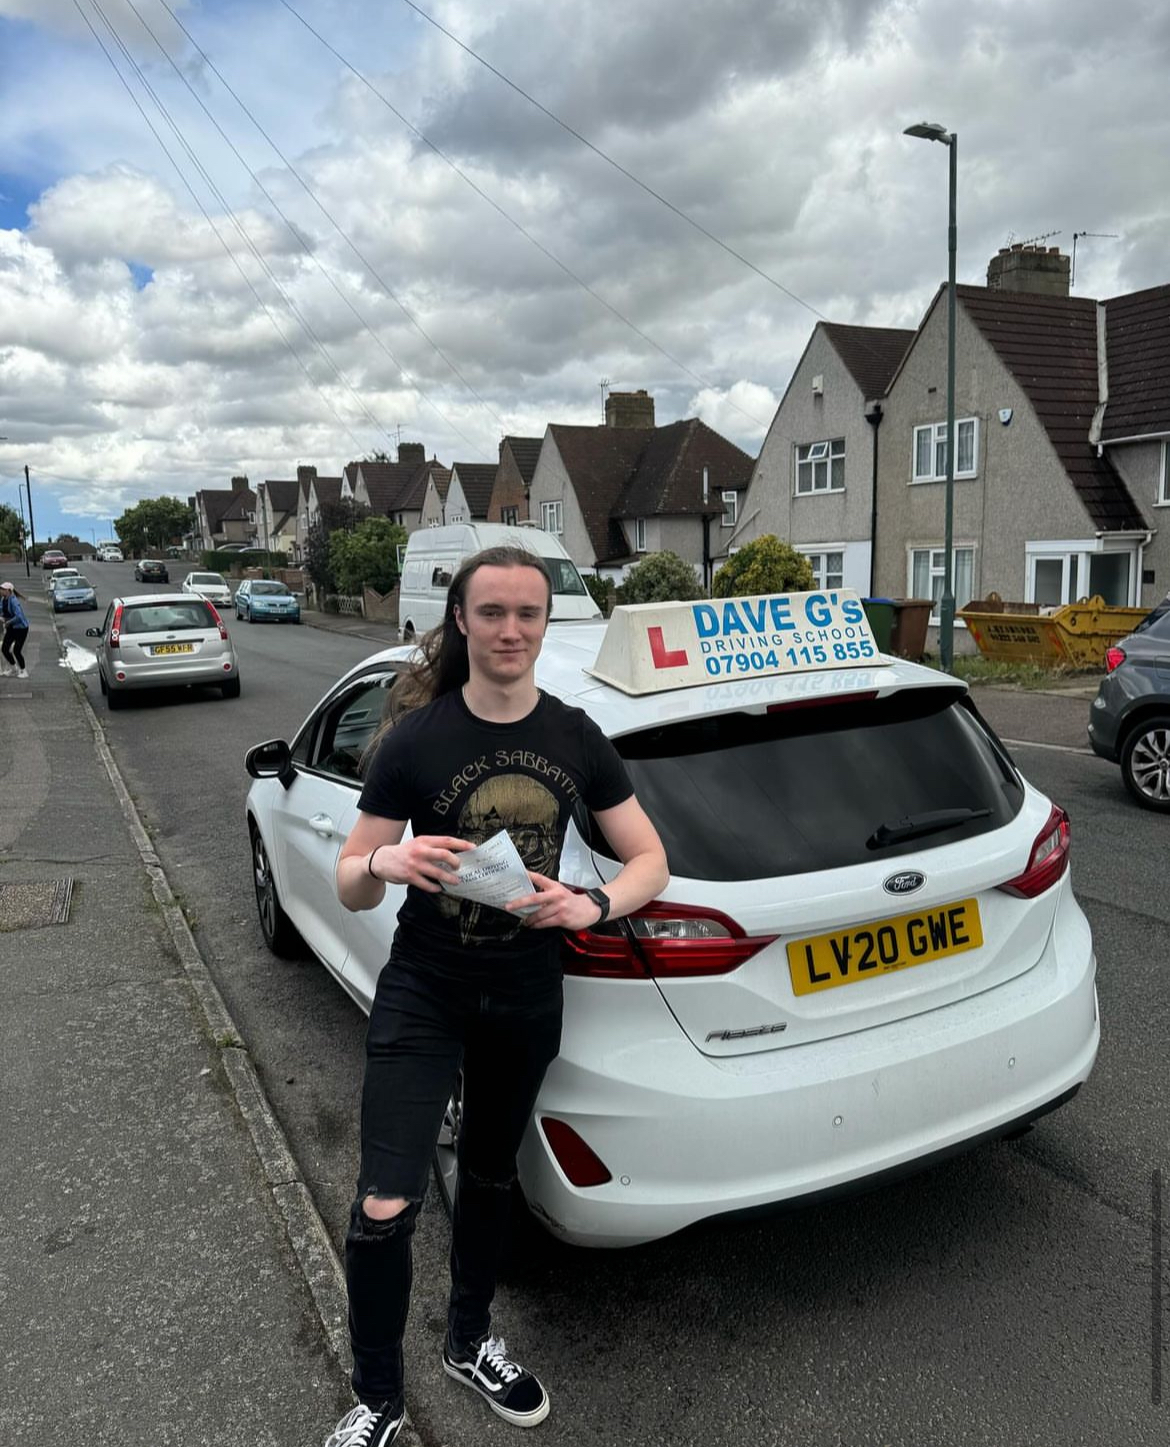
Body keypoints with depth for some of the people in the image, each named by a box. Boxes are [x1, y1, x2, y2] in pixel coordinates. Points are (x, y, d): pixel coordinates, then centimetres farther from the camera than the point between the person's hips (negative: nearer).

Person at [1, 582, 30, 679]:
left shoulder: (13, 601, -24)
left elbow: (19, 616, -30)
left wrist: (8, 622, -19)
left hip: (21, 628, -8)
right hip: (11, 628, 8)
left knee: (16, 650, -5)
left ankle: (24, 671, 13)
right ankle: (14, 667, 26)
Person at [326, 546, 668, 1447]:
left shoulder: (577, 740, -5)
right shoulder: (414, 739, -13)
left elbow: (651, 860, 0)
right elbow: (350, 887, -7)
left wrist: (591, 907, -19)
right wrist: (384, 862, -31)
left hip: (528, 999, 3)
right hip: (422, 996, -2)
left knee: (492, 1176, 21)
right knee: (385, 1208, -6)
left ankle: (471, 1343, 47)